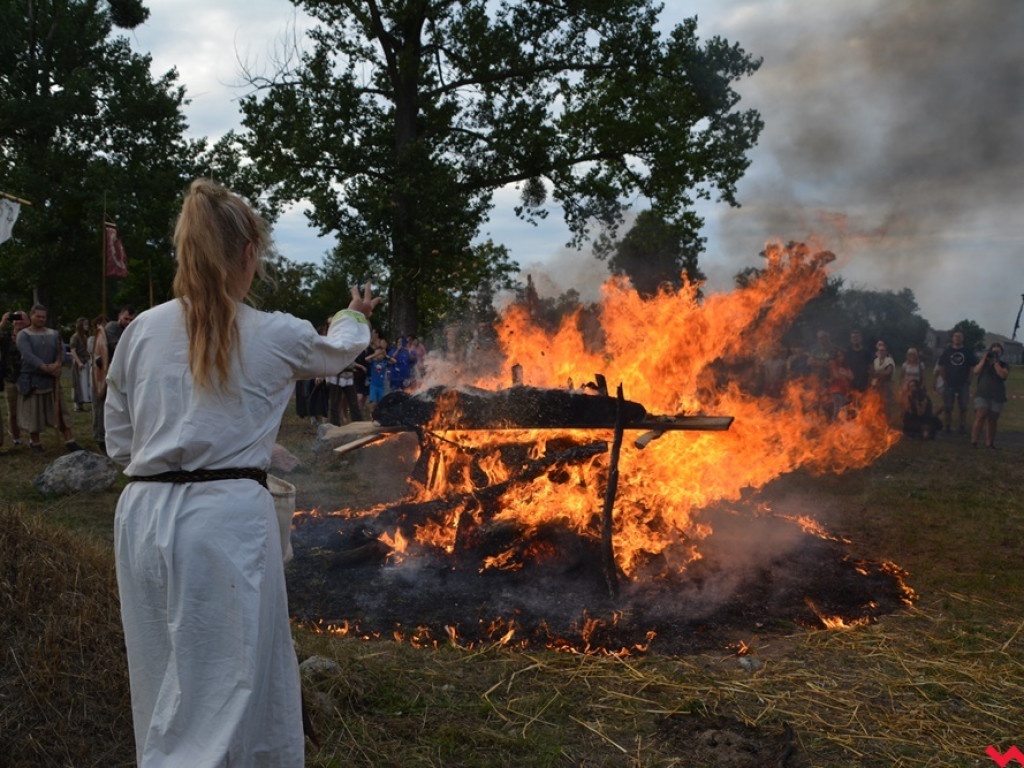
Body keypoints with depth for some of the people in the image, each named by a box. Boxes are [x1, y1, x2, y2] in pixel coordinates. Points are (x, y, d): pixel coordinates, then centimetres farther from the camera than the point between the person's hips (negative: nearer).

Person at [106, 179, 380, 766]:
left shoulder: (140, 332, 3)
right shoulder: (276, 336, -3)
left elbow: (119, 442, 11)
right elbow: (337, 351, 21)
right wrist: (357, 318, 42)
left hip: (143, 515, 4)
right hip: (227, 516, -4)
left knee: (165, 687, 19)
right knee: (223, 693, 7)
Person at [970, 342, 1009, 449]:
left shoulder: (1004, 365, 10)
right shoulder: (982, 363, 12)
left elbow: (1003, 375, -10)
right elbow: (976, 371, -7)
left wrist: (995, 362, -8)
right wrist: (984, 359, -7)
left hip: (997, 396, 2)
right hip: (982, 394, -2)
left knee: (992, 420, 5)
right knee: (980, 417, -15)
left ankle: (990, 442, 11)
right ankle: (974, 441, -16)